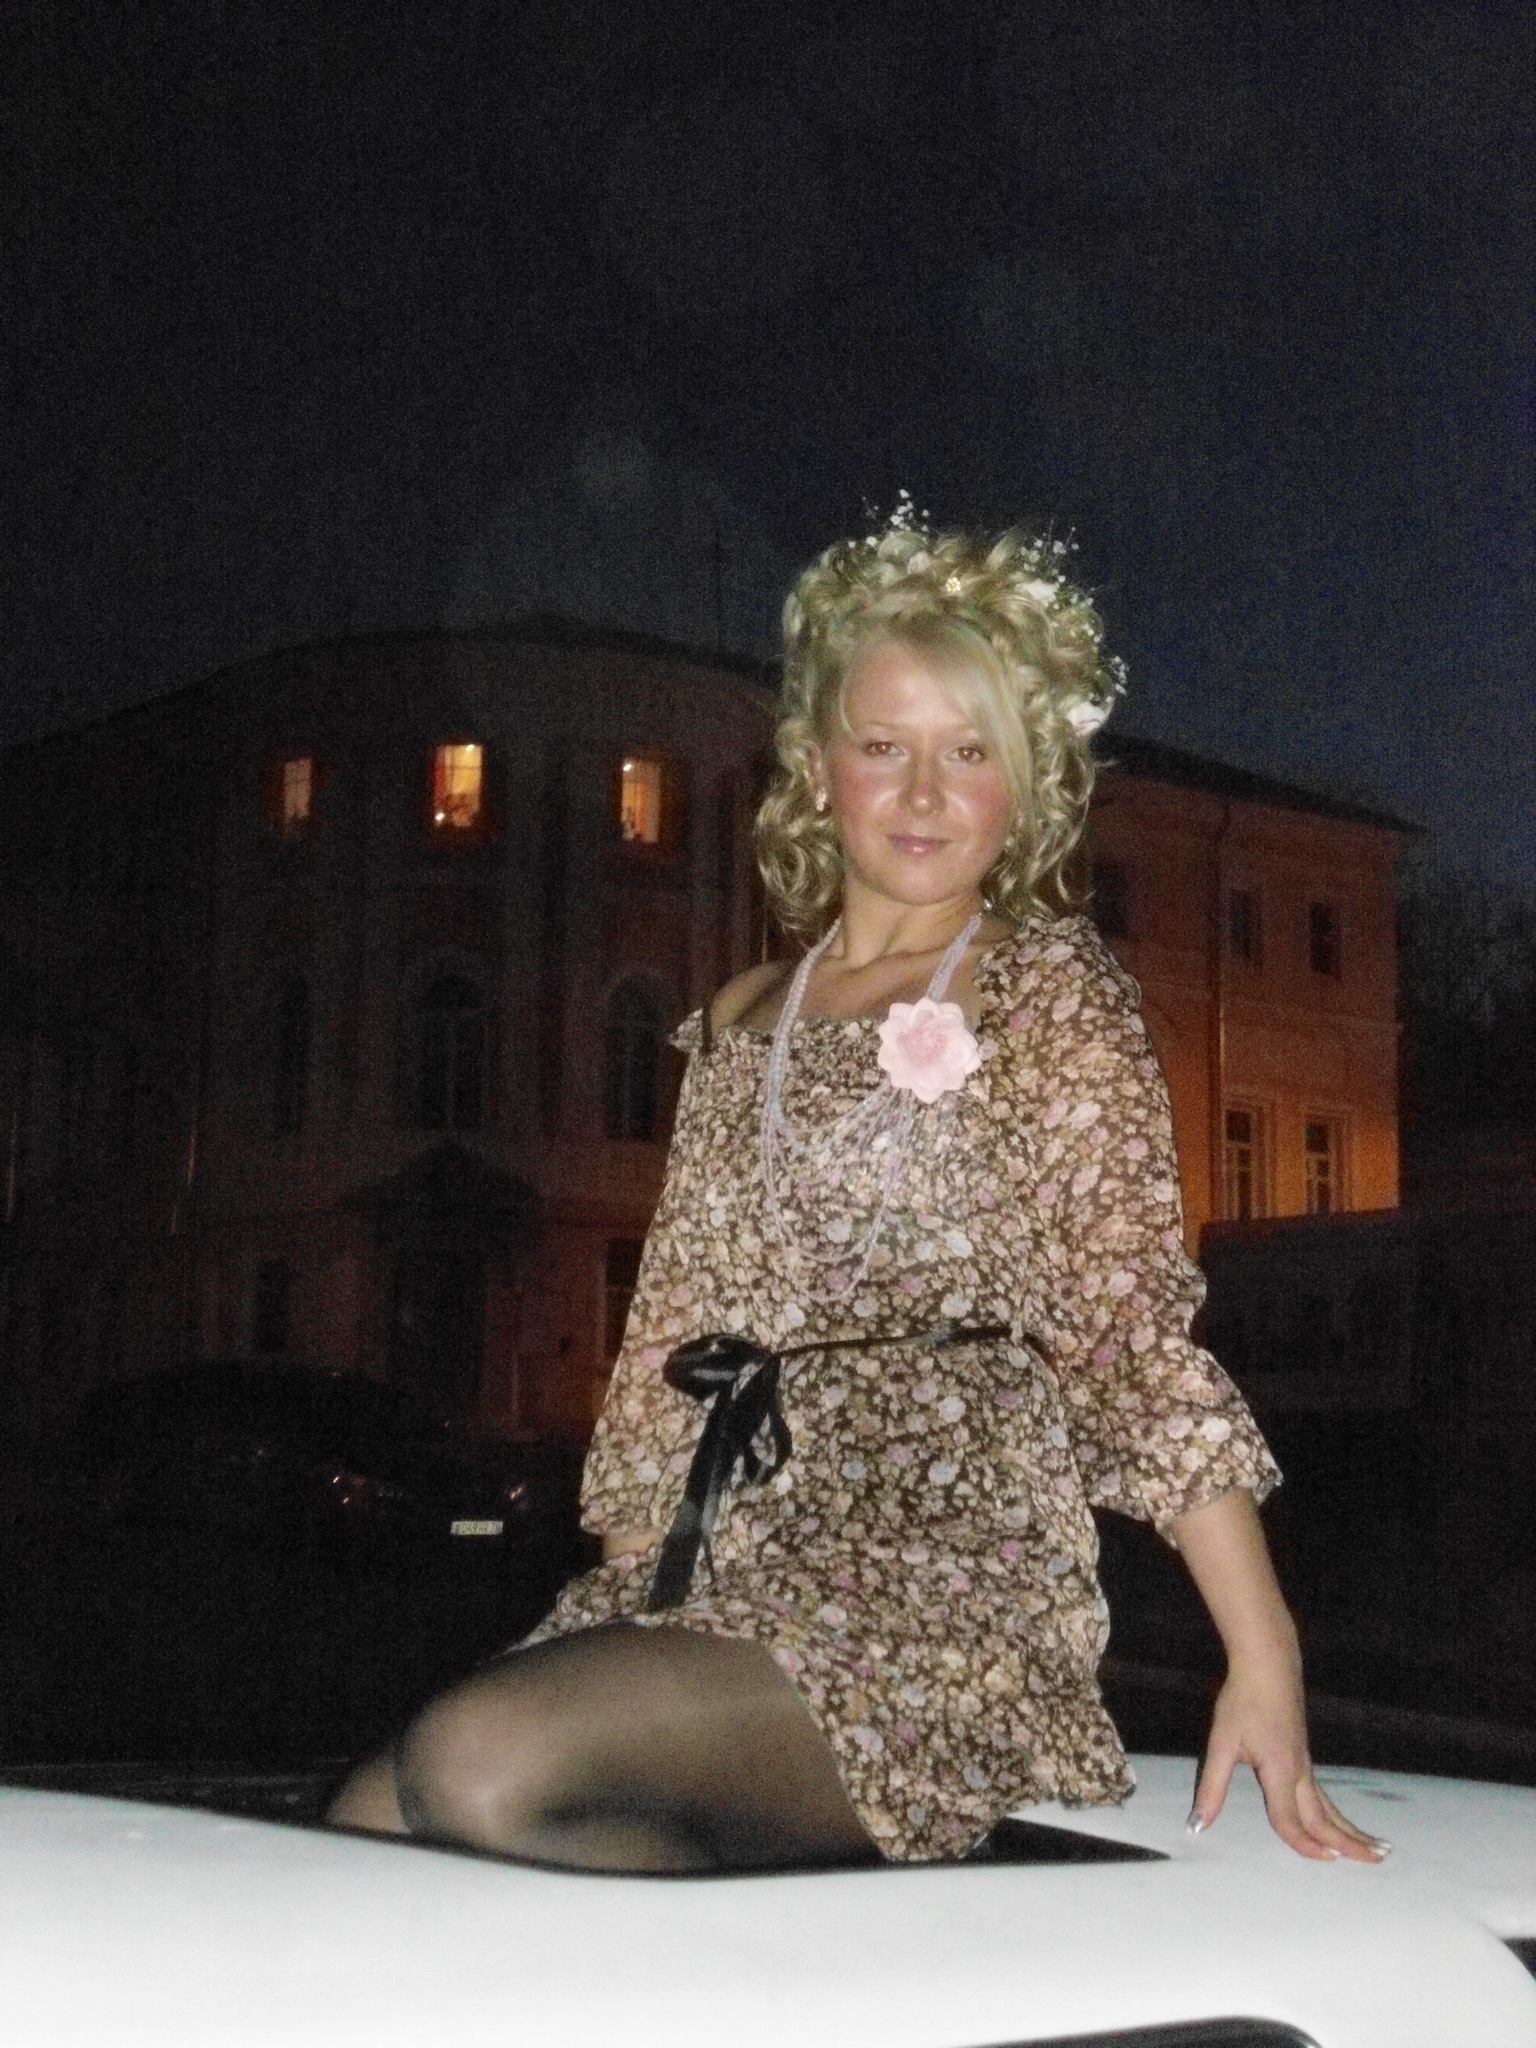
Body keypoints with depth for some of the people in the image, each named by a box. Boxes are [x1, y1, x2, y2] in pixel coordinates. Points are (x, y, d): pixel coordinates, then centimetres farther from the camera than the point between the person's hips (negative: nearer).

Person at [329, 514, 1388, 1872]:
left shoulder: (1050, 994, 2)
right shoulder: (742, 1025, 19)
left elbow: (1134, 1327, -6)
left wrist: (1265, 1659, -14)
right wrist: (617, 1591, 9)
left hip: (945, 1576, -6)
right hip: (712, 1581, 6)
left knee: (482, 1768, -28)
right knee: (366, 1830, -16)